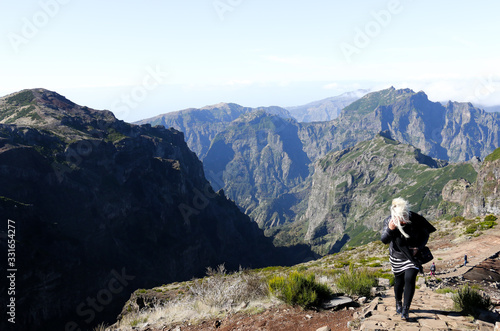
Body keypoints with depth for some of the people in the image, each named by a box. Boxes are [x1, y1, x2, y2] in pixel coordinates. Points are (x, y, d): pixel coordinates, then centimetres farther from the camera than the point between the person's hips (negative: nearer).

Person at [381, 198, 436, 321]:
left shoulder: (416, 219, -20)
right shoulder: (389, 221, -18)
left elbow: (425, 235, -3)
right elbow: (384, 240, -19)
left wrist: (417, 247, -17)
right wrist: (390, 229, -38)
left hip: (413, 255, -1)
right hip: (397, 255, 1)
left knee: (409, 279, -14)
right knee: (399, 280, 11)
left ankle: (405, 310, -5)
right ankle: (398, 303, 37)